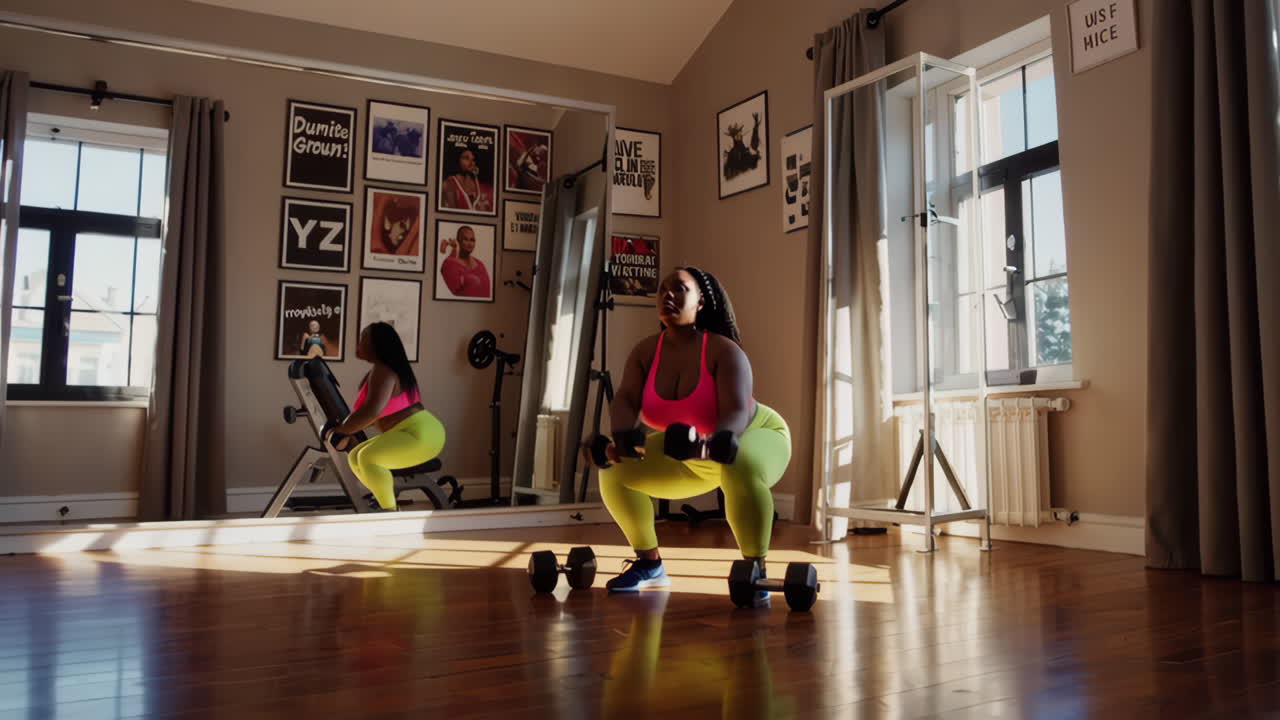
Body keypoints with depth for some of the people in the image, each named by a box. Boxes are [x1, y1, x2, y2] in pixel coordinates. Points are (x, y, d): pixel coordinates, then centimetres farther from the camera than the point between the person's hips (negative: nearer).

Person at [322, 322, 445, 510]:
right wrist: (345, 424, 12)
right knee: (355, 457, 15)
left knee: (368, 457, -27)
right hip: (410, 435, 11)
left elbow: (371, 412, -28)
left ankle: (391, 512, -17)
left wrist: (340, 430, -15)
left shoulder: (383, 371, -16)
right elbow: (369, 411, 23)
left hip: (422, 435, -11)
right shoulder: (384, 369, 15)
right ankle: (387, 503, 17)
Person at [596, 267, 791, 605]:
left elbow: (737, 411, -38)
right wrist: (623, 433, -46)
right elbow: (625, 399, -24)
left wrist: (723, 437, -60)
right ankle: (650, 564, 8)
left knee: (740, 468, -42)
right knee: (615, 470, -8)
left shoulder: (723, 350, -28)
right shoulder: (646, 351, -13)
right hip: (691, 453, 6)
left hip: (757, 438, -5)